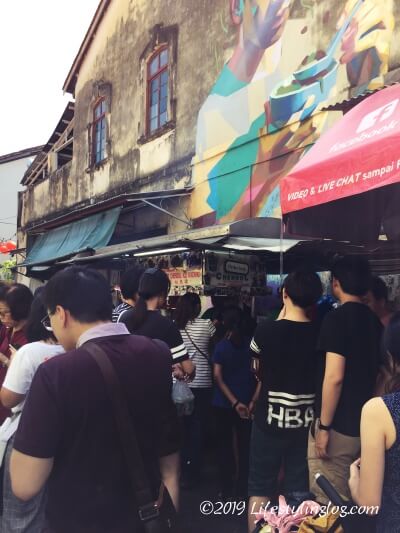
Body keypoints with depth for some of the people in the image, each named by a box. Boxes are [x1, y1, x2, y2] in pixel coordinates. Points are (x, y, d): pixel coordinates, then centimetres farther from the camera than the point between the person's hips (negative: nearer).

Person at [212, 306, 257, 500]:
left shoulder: (220, 346, -7)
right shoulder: (251, 344, -4)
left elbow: (217, 377, -13)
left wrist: (235, 402, -14)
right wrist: (253, 401, -9)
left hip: (223, 404, -1)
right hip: (247, 402, 1)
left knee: (225, 446, 12)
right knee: (244, 446, 13)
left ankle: (226, 490, 20)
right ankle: (242, 490, 21)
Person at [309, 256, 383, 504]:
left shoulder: (337, 318, -16)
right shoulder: (375, 322, 8)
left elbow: (334, 377, -23)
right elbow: (375, 372, 15)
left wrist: (323, 426, -16)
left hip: (339, 425, -8)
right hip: (366, 424, 8)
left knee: (328, 501, 4)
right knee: (350, 498, 20)